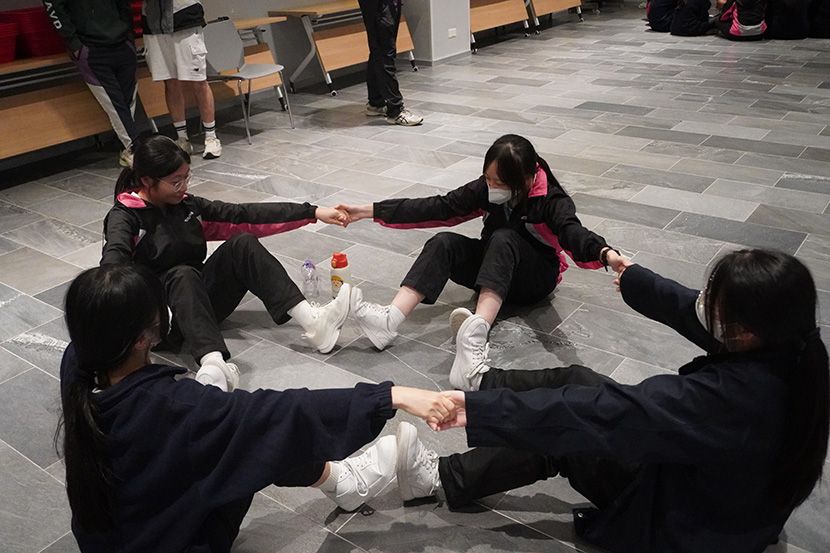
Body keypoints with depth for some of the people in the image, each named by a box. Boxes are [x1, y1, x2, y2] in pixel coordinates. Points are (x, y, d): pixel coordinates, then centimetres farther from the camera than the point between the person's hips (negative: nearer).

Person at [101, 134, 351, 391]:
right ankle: (213, 365, -59)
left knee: (242, 244, -16)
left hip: (202, 298, 5)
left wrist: (313, 212, -3)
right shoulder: (125, 217, -7)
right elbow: (113, 262, -28)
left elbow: (244, 215, 4)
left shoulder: (186, 205, 9)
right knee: (182, 274, -36)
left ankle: (312, 322, -32)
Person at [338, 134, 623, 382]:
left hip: (537, 276, -4)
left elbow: (572, 231, -38)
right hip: (496, 267, 5)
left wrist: (604, 253, -62)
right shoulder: (486, 189, -9)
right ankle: (390, 320, -41)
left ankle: (478, 329, -60)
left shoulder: (551, 199, -20)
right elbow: (440, 208, -9)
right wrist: (372, 211, -14)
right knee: (444, 243, -24)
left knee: (503, 239, -37)